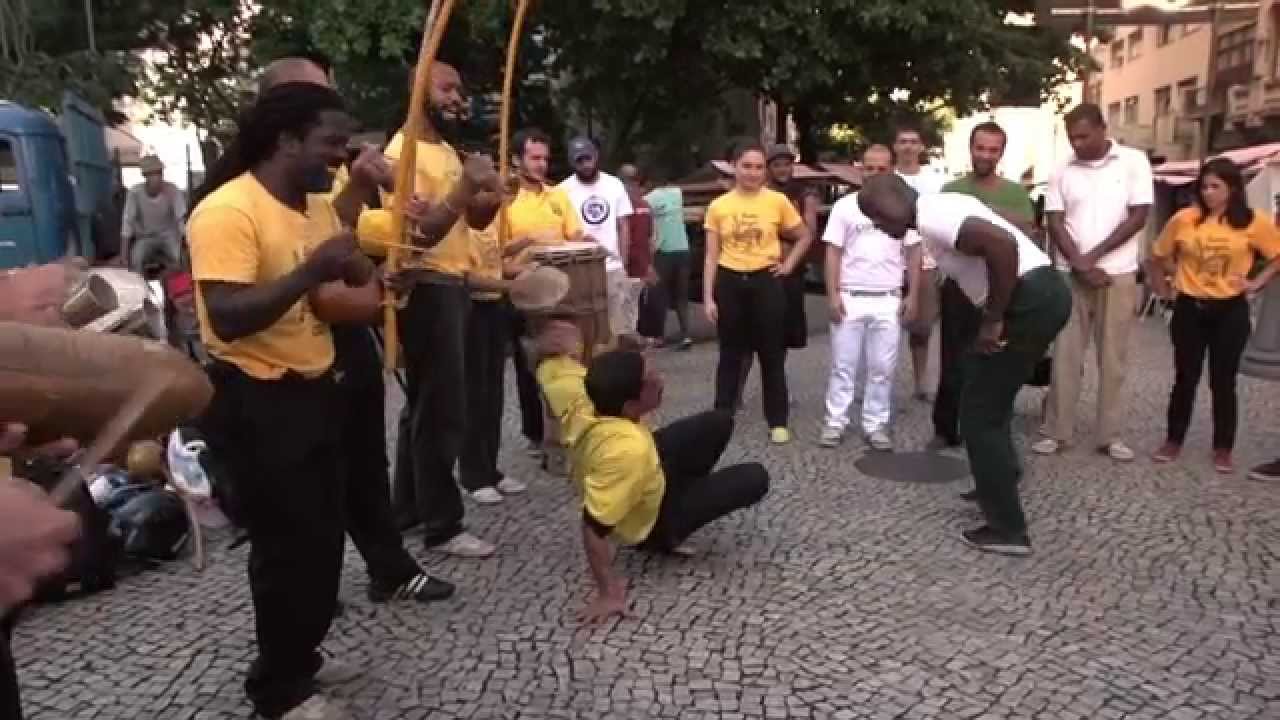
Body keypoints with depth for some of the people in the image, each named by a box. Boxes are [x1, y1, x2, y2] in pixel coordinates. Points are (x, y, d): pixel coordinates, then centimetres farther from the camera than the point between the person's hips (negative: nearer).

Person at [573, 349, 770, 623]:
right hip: (651, 519, -7)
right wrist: (608, 592, -31)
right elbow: (594, 525, -40)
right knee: (754, 479, -12)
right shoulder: (627, 450, -46)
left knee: (720, 421, 5)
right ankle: (667, 537, 7)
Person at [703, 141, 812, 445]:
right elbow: (712, 256, 1)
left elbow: (804, 238, 11)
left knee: (772, 355, 5)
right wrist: (708, 297, -3)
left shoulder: (778, 201, -2)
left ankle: (778, 422, 16)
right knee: (730, 354, 10)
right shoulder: (718, 206, -1)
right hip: (730, 283, 1)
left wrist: (788, 265, -1)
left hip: (766, 282, -1)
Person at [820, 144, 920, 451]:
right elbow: (833, 253, 1)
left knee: (883, 368, 6)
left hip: (889, 300, 1)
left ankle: (876, 425, 15)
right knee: (843, 365, 5)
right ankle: (835, 423, 13)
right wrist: (833, 295, -7)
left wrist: (912, 296, 1)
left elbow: (913, 254, 8)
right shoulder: (845, 205, 2)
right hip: (849, 298, -1)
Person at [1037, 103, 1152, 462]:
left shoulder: (1134, 161, 0)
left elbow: (1138, 217, -5)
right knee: (1065, 356, 2)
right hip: (1071, 275, 1)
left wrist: (1095, 255, -11)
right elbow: (1055, 224, 1)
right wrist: (1080, 264, -10)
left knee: (1113, 357, 4)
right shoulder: (1062, 171, 5)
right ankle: (1057, 431, 9)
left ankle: (1109, 434, 12)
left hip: (1119, 274, -1)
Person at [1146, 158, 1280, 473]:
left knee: (1223, 381, 5)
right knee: (1185, 378, 8)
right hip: (1189, 309, 1)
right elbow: (1157, 256, 9)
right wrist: (1163, 287, 5)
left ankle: (1223, 449, 18)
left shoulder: (1254, 222, -5)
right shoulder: (1184, 219, -3)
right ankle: (1173, 441, 21)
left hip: (1231, 311, -1)